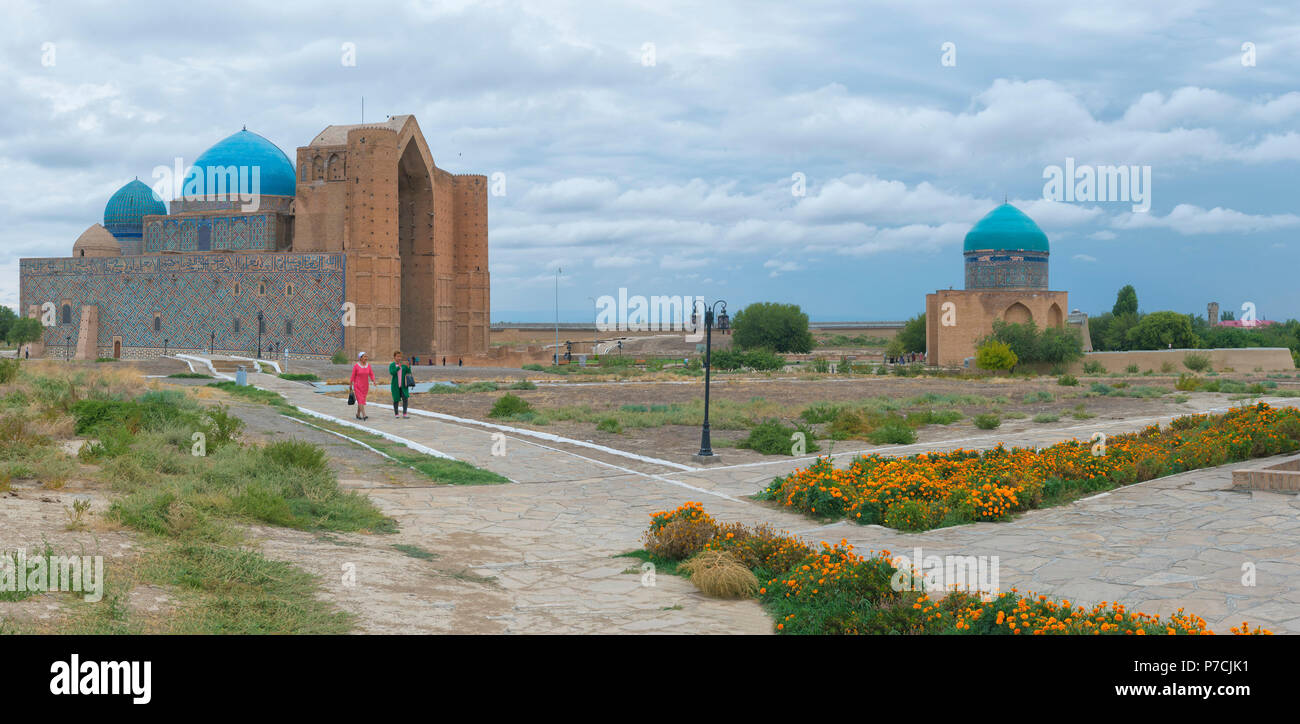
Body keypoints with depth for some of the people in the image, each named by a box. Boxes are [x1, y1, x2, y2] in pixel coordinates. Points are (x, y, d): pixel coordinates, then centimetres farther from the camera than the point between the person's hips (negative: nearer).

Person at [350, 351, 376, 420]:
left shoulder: (368, 365, 2)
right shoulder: (356, 366, -11)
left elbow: (371, 374, 1)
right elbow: (353, 377, -6)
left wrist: (373, 381, -18)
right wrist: (351, 387, -3)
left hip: (365, 386, 5)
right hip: (357, 386, -5)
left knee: (361, 400, 11)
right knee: (360, 400, -14)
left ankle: (358, 414, 26)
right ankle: (364, 415, -21)